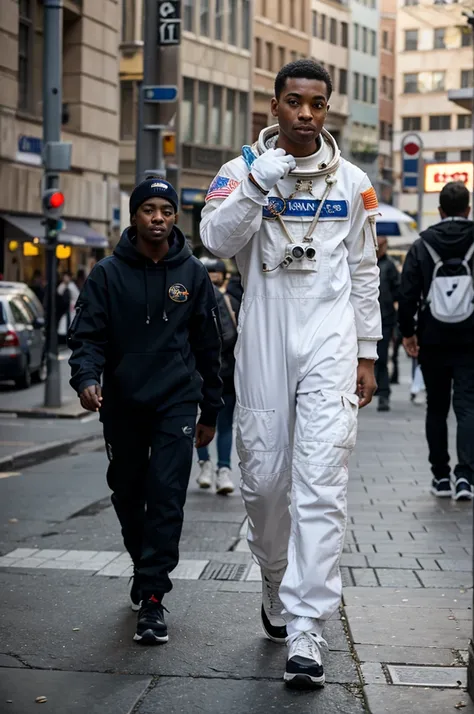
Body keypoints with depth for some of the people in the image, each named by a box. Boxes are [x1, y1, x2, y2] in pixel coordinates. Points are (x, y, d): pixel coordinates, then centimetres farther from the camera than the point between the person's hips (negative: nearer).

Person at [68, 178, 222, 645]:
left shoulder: (192, 273, 3)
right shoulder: (108, 274, 0)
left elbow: (207, 345, 9)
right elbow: (87, 335, -4)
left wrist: (210, 410, 11)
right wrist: (86, 377, -25)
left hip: (176, 402, -1)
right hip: (122, 405, 1)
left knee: (166, 496, -12)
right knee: (127, 495, 13)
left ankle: (152, 598, -10)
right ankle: (144, 567, 37)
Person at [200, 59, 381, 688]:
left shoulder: (353, 183, 7)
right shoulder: (244, 170, 3)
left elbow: (364, 272, 12)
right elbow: (217, 240, -13)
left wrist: (366, 353, 9)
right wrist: (258, 182, -25)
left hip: (330, 346, 0)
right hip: (263, 348, 1)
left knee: (321, 486, -11)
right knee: (264, 479, 7)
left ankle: (304, 634, -12)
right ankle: (276, 589, 33)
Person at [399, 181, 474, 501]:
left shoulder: (422, 246, -1)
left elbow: (407, 295, -2)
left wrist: (408, 332, 9)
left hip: (432, 342, 1)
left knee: (436, 408, 13)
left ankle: (441, 476, 17)